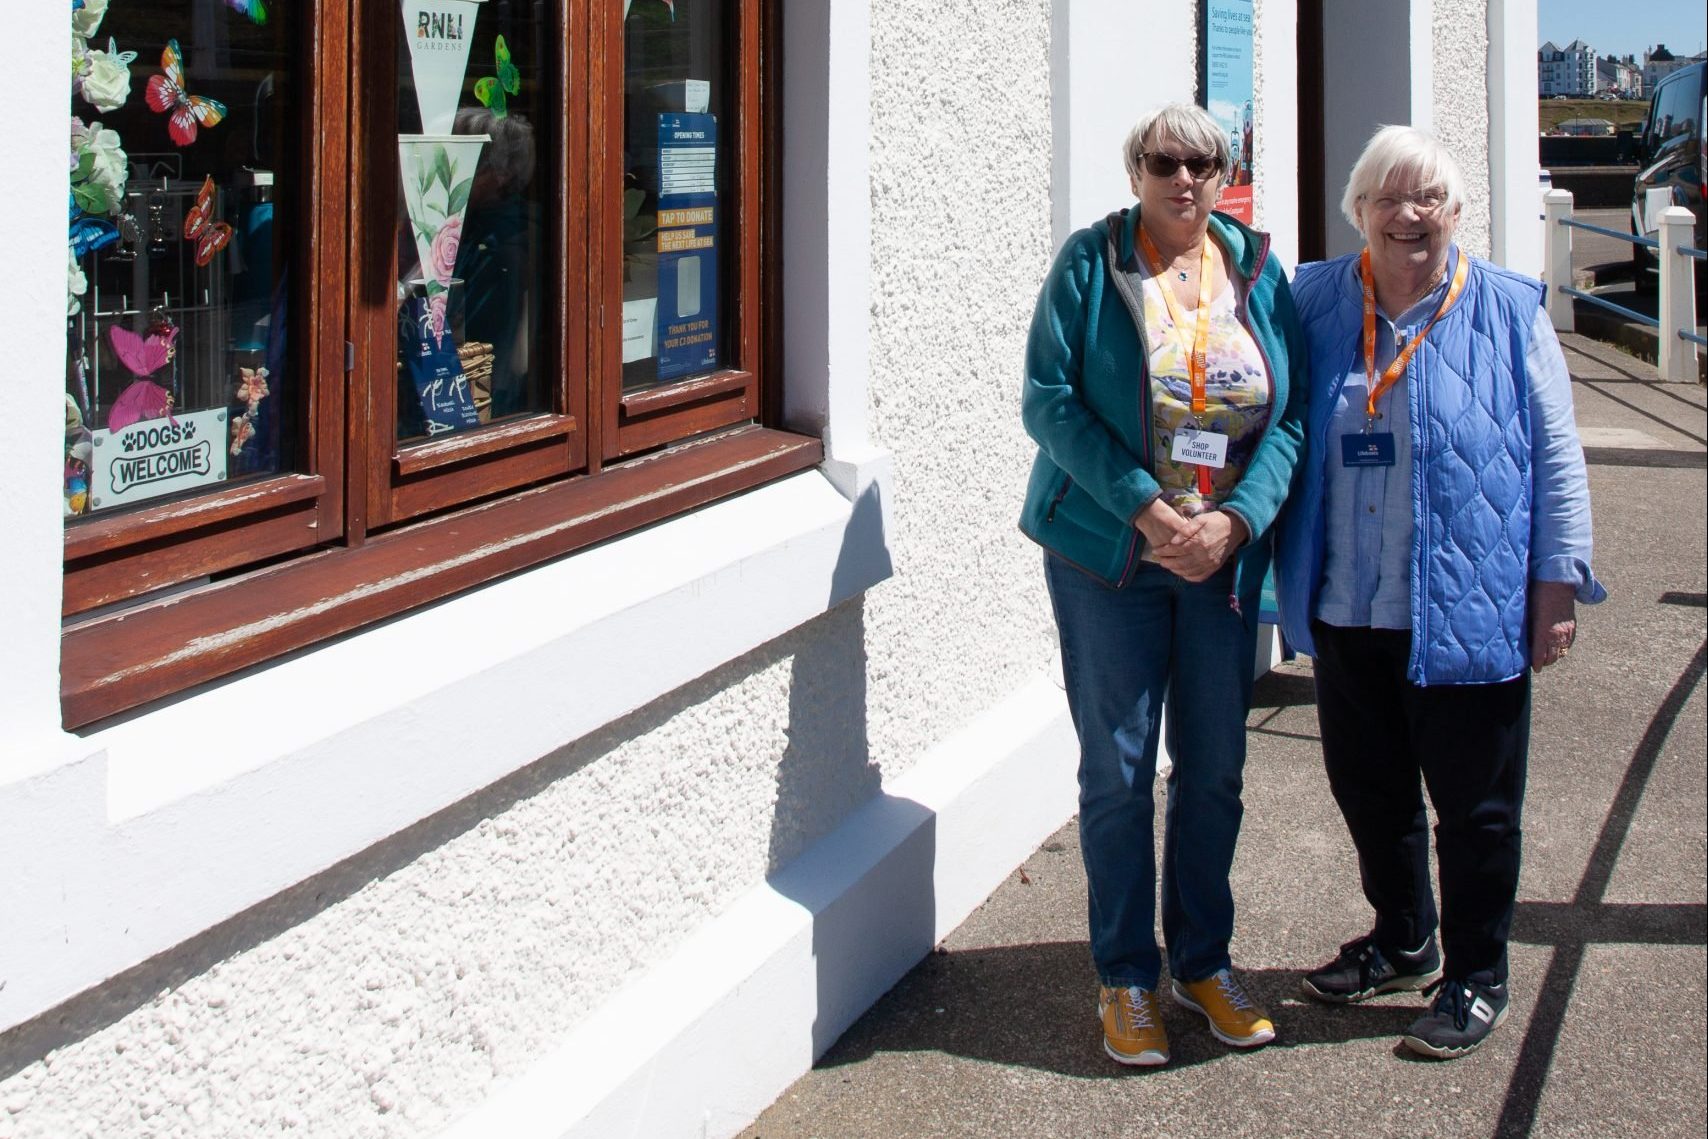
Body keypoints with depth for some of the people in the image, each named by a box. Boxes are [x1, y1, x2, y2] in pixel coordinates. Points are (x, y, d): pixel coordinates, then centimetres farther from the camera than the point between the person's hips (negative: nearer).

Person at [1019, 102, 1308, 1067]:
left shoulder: (1258, 271, 5)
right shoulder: (1090, 263, -3)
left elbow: (1292, 414, 2)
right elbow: (1050, 401, -10)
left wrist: (1233, 520, -14)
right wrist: (1147, 511, -18)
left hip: (1228, 554, 3)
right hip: (1108, 551, -3)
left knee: (1216, 767, 10)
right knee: (1118, 771, 3)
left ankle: (1204, 960, 26)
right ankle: (1127, 976, 17)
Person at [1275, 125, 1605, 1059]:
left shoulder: (1506, 313, -2)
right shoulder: (1314, 303, 3)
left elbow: (1556, 455, -1)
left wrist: (1557, 581, -5)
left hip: (1466, 613, -3)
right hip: (1347, 607, 3)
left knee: (1473, 802, 6)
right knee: (1367, 784, 16)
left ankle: (1476, 977, 23)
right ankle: (1402, 941, 37)